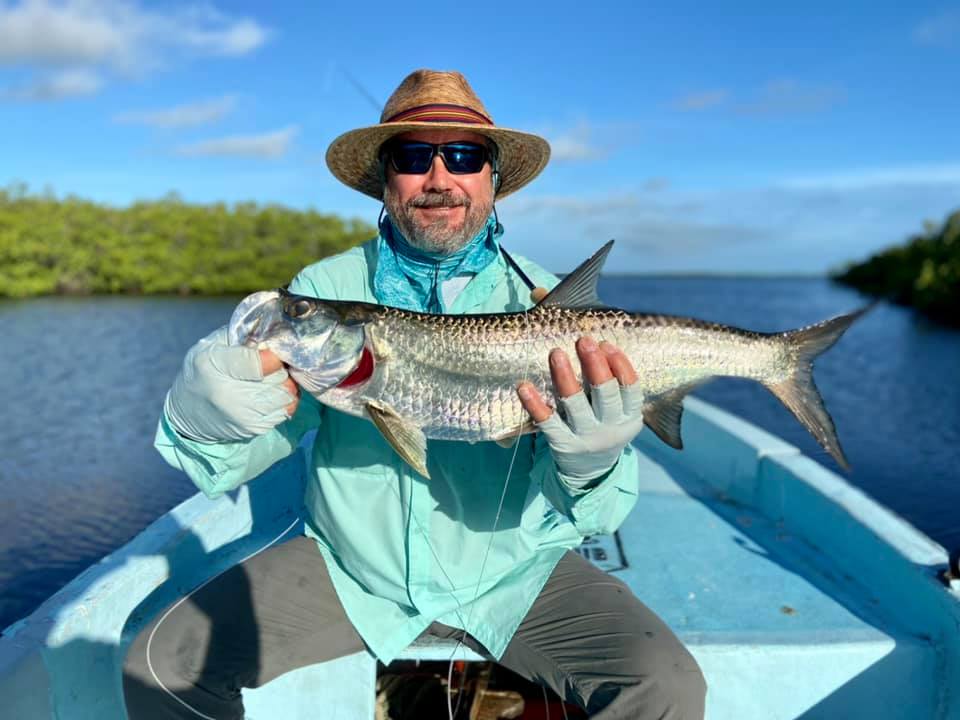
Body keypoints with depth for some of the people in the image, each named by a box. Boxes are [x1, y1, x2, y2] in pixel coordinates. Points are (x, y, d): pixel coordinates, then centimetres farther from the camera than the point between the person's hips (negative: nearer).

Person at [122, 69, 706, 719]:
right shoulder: (325, 289, -4)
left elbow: (592, 517, -11)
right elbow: (233, 458, -9)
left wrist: (590, 463, -34)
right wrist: (211, 410, -32)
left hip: (512, 572, 0)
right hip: (349, 567, 1)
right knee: (164, 663, -12)